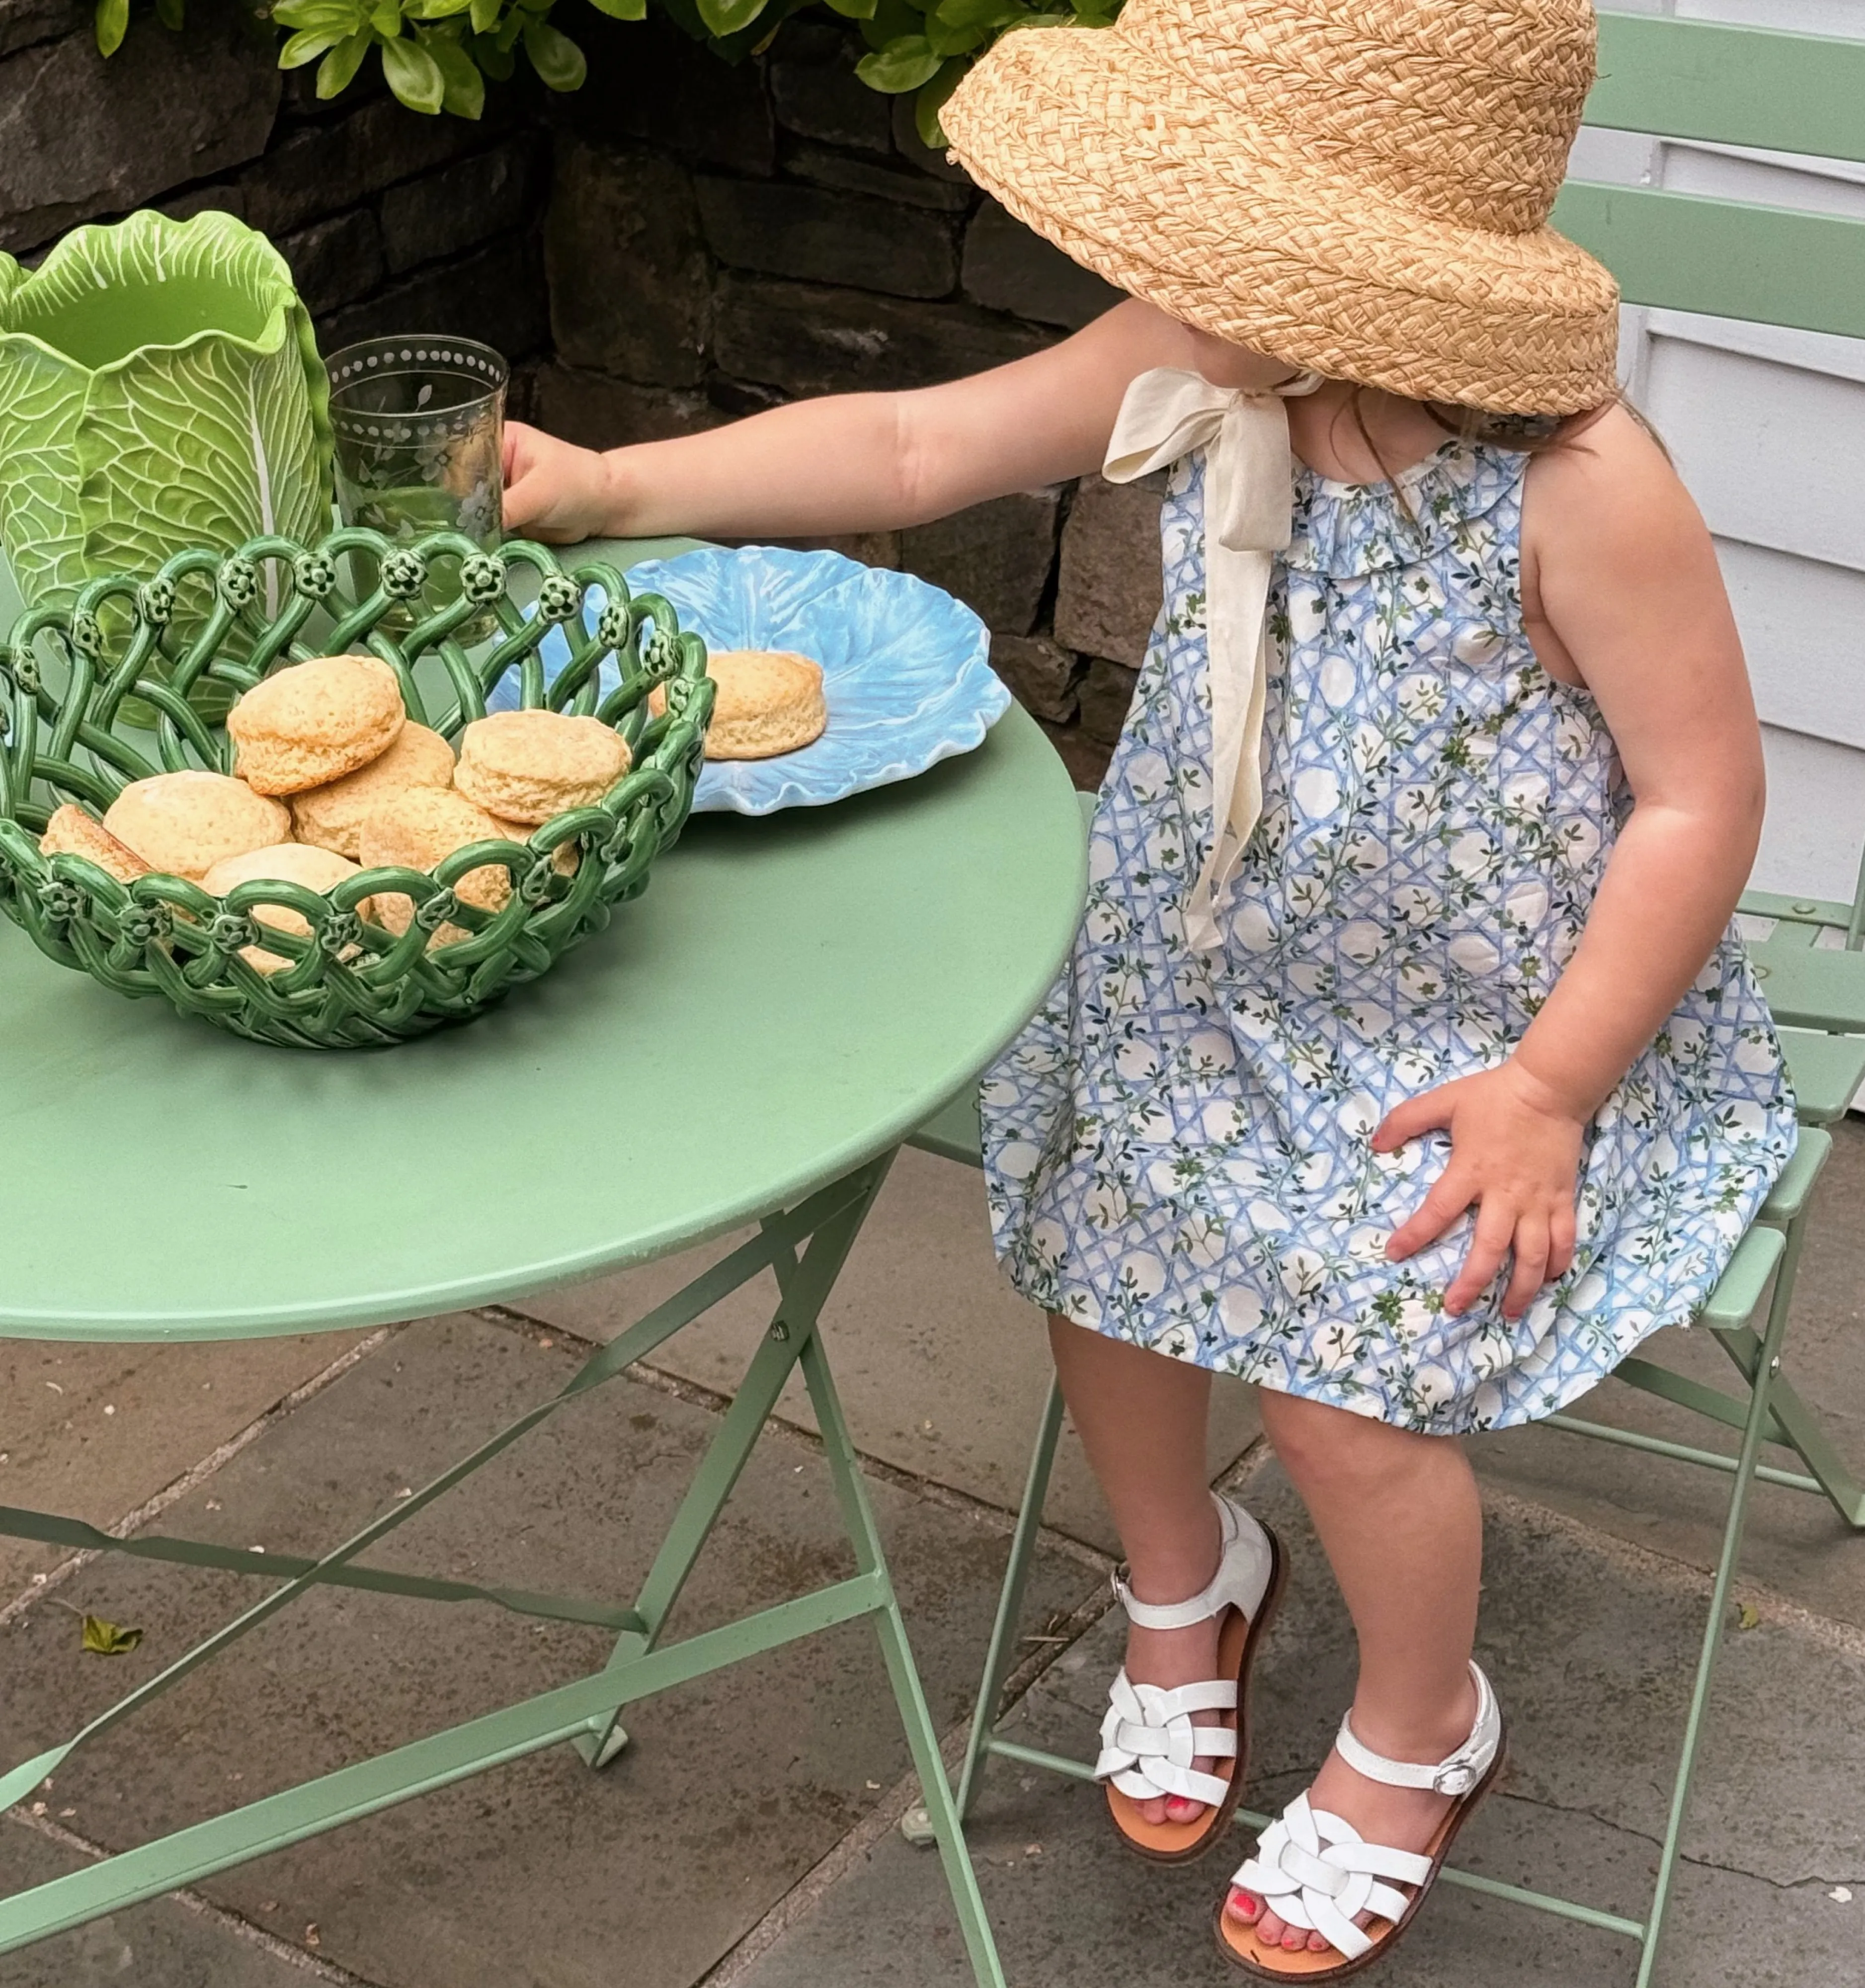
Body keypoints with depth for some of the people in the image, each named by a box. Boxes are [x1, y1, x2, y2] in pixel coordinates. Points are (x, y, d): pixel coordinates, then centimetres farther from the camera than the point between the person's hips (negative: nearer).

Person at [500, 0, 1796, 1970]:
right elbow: (915, 444, -6)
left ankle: (1418, 1732, 21)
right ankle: (1182, 1580, 30)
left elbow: (1701, 799, -19)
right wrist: (617, 486, -11)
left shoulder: (1578, 489, -27)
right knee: (1101, 1249, -5)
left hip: (1493, 1030, -5)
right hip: (1211, 974, 5)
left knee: (1343, 1381, -14)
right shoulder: (1195, 374, -13)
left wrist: (1548, 1086, -22)